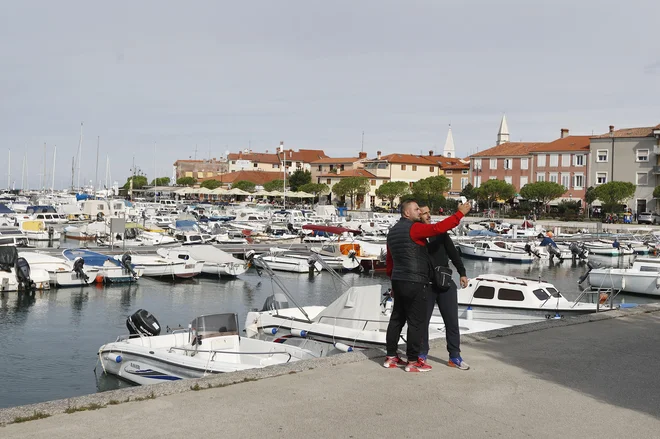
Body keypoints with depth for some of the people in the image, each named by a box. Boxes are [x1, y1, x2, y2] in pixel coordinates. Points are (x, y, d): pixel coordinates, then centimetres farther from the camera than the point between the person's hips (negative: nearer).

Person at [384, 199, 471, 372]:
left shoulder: (393, 231, 15)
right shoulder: (414, 228, -13)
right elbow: (438, 228, -23)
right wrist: (460, 213, -17)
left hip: (398, 281, 9)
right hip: (415, 283, -9)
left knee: (397, 319, 14)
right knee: (416, 322, -2)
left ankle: (391, 357, 20)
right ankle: (412, 362, 3)